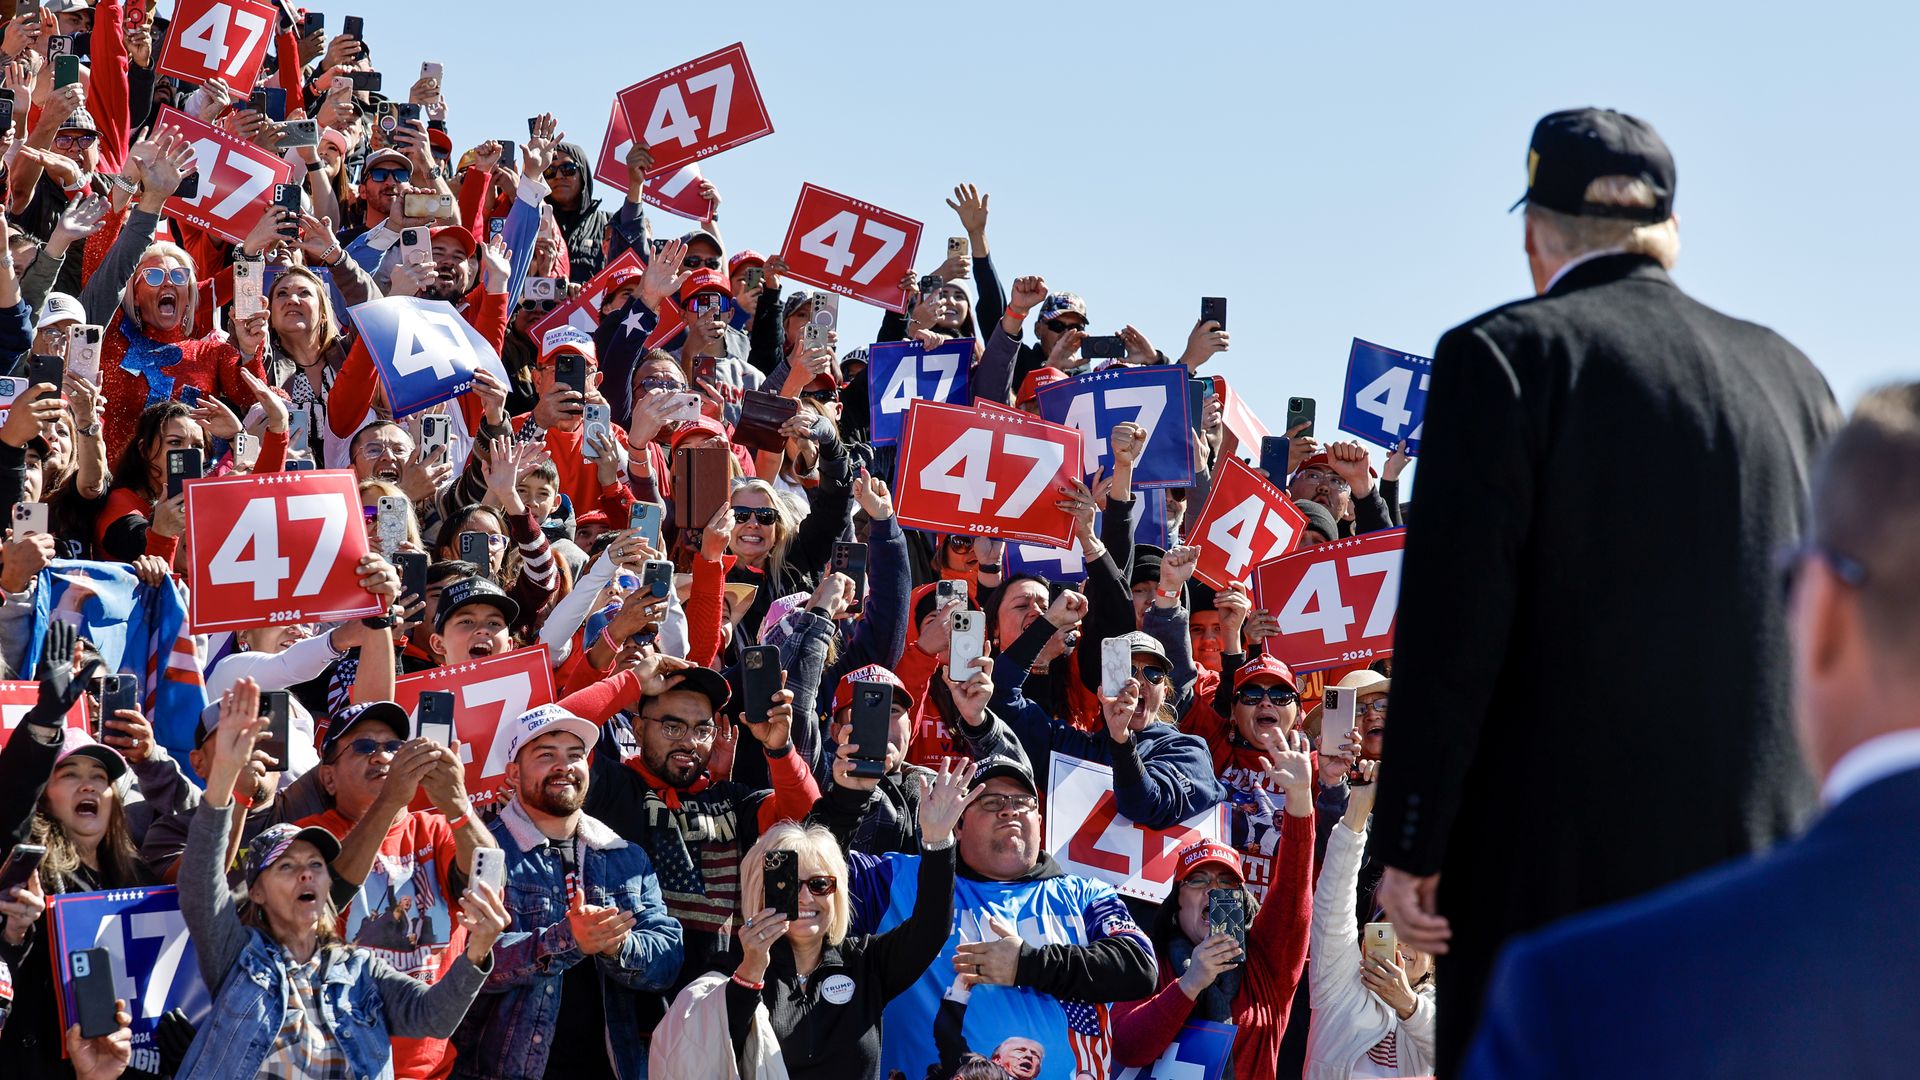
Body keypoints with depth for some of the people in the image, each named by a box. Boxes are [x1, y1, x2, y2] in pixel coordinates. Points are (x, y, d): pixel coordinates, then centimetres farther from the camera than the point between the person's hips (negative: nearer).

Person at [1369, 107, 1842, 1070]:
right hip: (1771, 865, 5)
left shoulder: (1505, 356, -5)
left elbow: (1450, 628, -11)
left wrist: (1410, 847, -6)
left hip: (1562, 861, -5)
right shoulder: (1789, 373, 11)